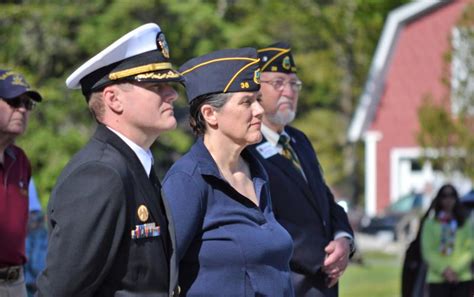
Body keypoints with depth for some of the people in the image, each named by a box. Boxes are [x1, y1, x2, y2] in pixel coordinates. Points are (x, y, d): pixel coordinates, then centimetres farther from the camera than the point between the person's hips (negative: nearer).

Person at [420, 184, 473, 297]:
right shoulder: (430, 224, 9)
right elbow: (427, 251, 1)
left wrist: (456, 270, -10)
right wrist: (443, 270, -11)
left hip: (462, 278, 1)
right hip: (437, 279, -1)